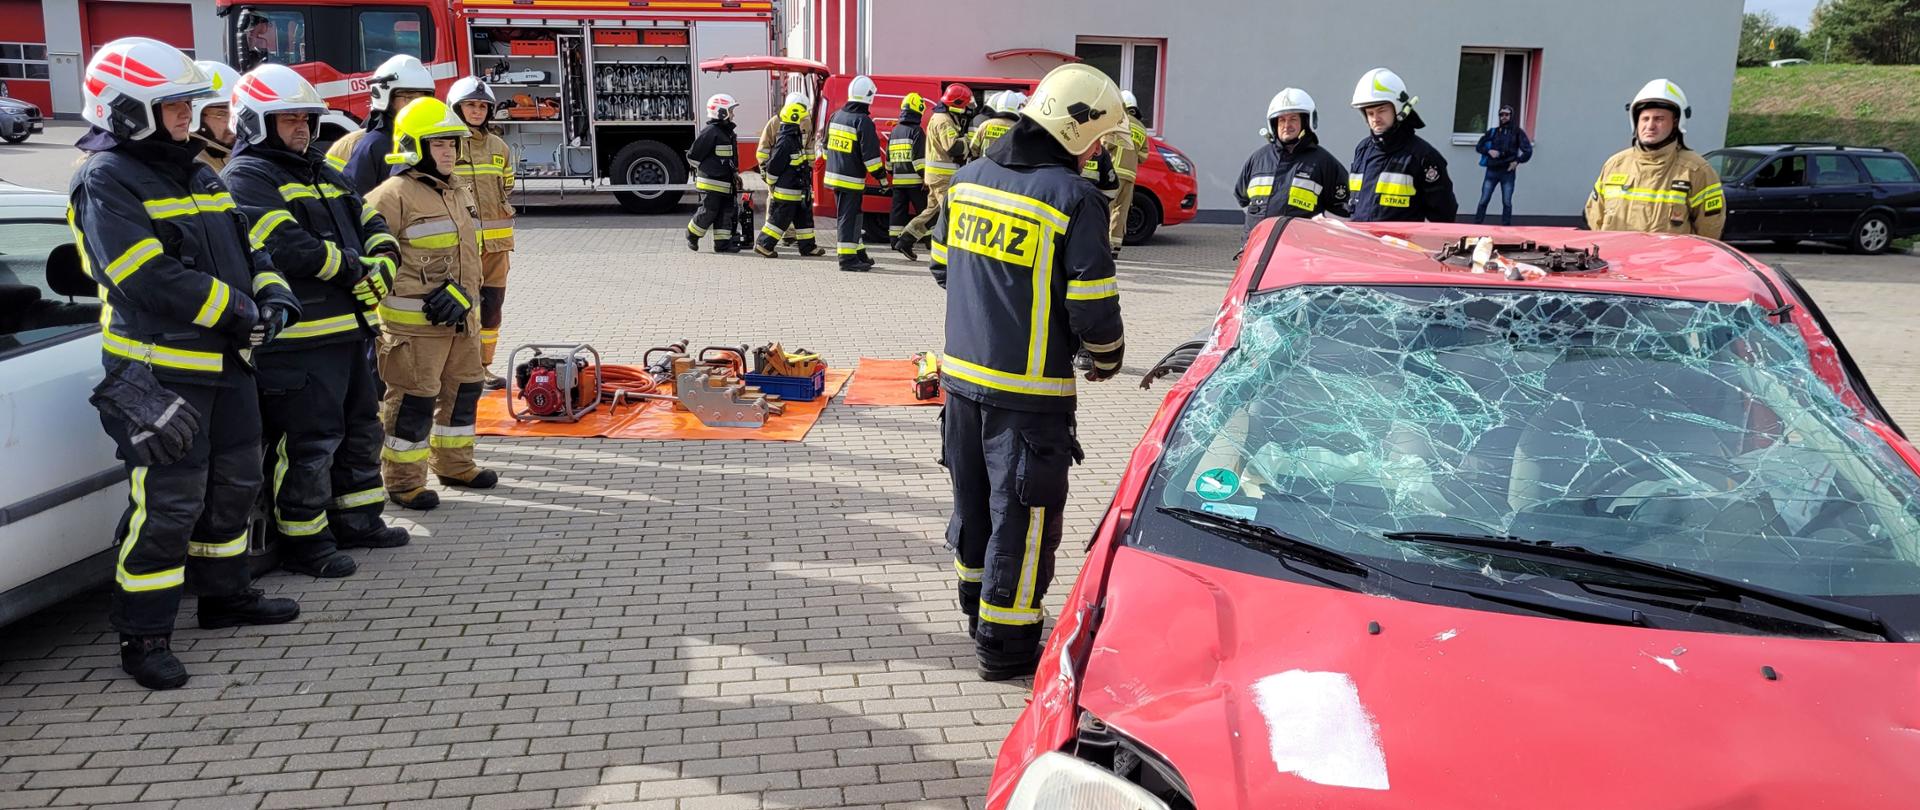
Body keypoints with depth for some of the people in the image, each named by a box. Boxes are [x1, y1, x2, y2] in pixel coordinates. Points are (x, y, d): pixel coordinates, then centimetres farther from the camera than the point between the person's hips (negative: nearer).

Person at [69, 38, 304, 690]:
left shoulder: (196, 173, 14)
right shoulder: (106, 182, -13)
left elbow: (245, 244, 17)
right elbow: (152, 278, -23)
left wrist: (273, 293, -3)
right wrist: (240, 315, -18)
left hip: (227, 363, 9)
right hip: (160, 372, -9)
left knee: (233, 486, 18)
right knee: (167, 505, -5)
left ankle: (225, 594, 35)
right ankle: (143, 636, 6)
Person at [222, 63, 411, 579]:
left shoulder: (323, 174, 20)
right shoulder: (247, 177, -9)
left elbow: (371, 223, 17)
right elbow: (286, 246, -22)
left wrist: (381, 261, -5)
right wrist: (352, 269, -13)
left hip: (348, 329, 10)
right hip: (298, 340, -10)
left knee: (360, 428, 19)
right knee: (309, 442, -5)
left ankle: (357, 520, 32)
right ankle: (301, 542, 7)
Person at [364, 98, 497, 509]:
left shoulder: (459, 194, 15)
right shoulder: (394, 194, -12)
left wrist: (460, 290, -6)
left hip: (459, 316, 8)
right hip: (413, 319, -8)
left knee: (464, 387, 17)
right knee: (413, 397, -3)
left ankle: (454, 464, 33)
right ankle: (403, 481, 7)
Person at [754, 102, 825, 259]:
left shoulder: (795, 138, 12)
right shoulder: (785, 141, -20)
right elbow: (773, 166, -19)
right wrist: (771, 185, -12)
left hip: (796, 190, 10)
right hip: (786, 191, -10)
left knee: (804, 216, 13)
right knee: (780, 219, -4)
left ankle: (808, 246, 20)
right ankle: (763, 245, 3)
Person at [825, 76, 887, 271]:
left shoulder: (836, 116, 10)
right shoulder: (863, 121, -15)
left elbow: (826, 146, 19)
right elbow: (870, 154, -18)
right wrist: (881, 177, -11)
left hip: (834, 174, 8)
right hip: (851, 178, -8)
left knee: (850, 215, 16)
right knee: (849, 217, -5)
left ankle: (858, 253, 24)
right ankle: (847, 258, -3)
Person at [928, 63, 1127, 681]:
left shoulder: (968, 179, 5)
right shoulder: (1075, 199, -15)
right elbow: (1092, 306, -15)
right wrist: (1108, 357, 5)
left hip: (962, 372, 7)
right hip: (1029, 388, -7)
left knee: (975, 498, 22)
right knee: (1023, 513, 5)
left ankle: (977, 602, 38)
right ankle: (1004, 640, 13)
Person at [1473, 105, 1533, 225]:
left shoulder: (1517, 132, 3)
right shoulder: (1493, 132, 9)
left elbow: (1528, 150, 2)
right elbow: (1478, 146, 12)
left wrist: (1517, 161, -9)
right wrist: (1489, 151, -5)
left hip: (1508, 172, -1)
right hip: (1492, 171, 1)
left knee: (1507, 202, 2)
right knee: (1483, 200, -2)